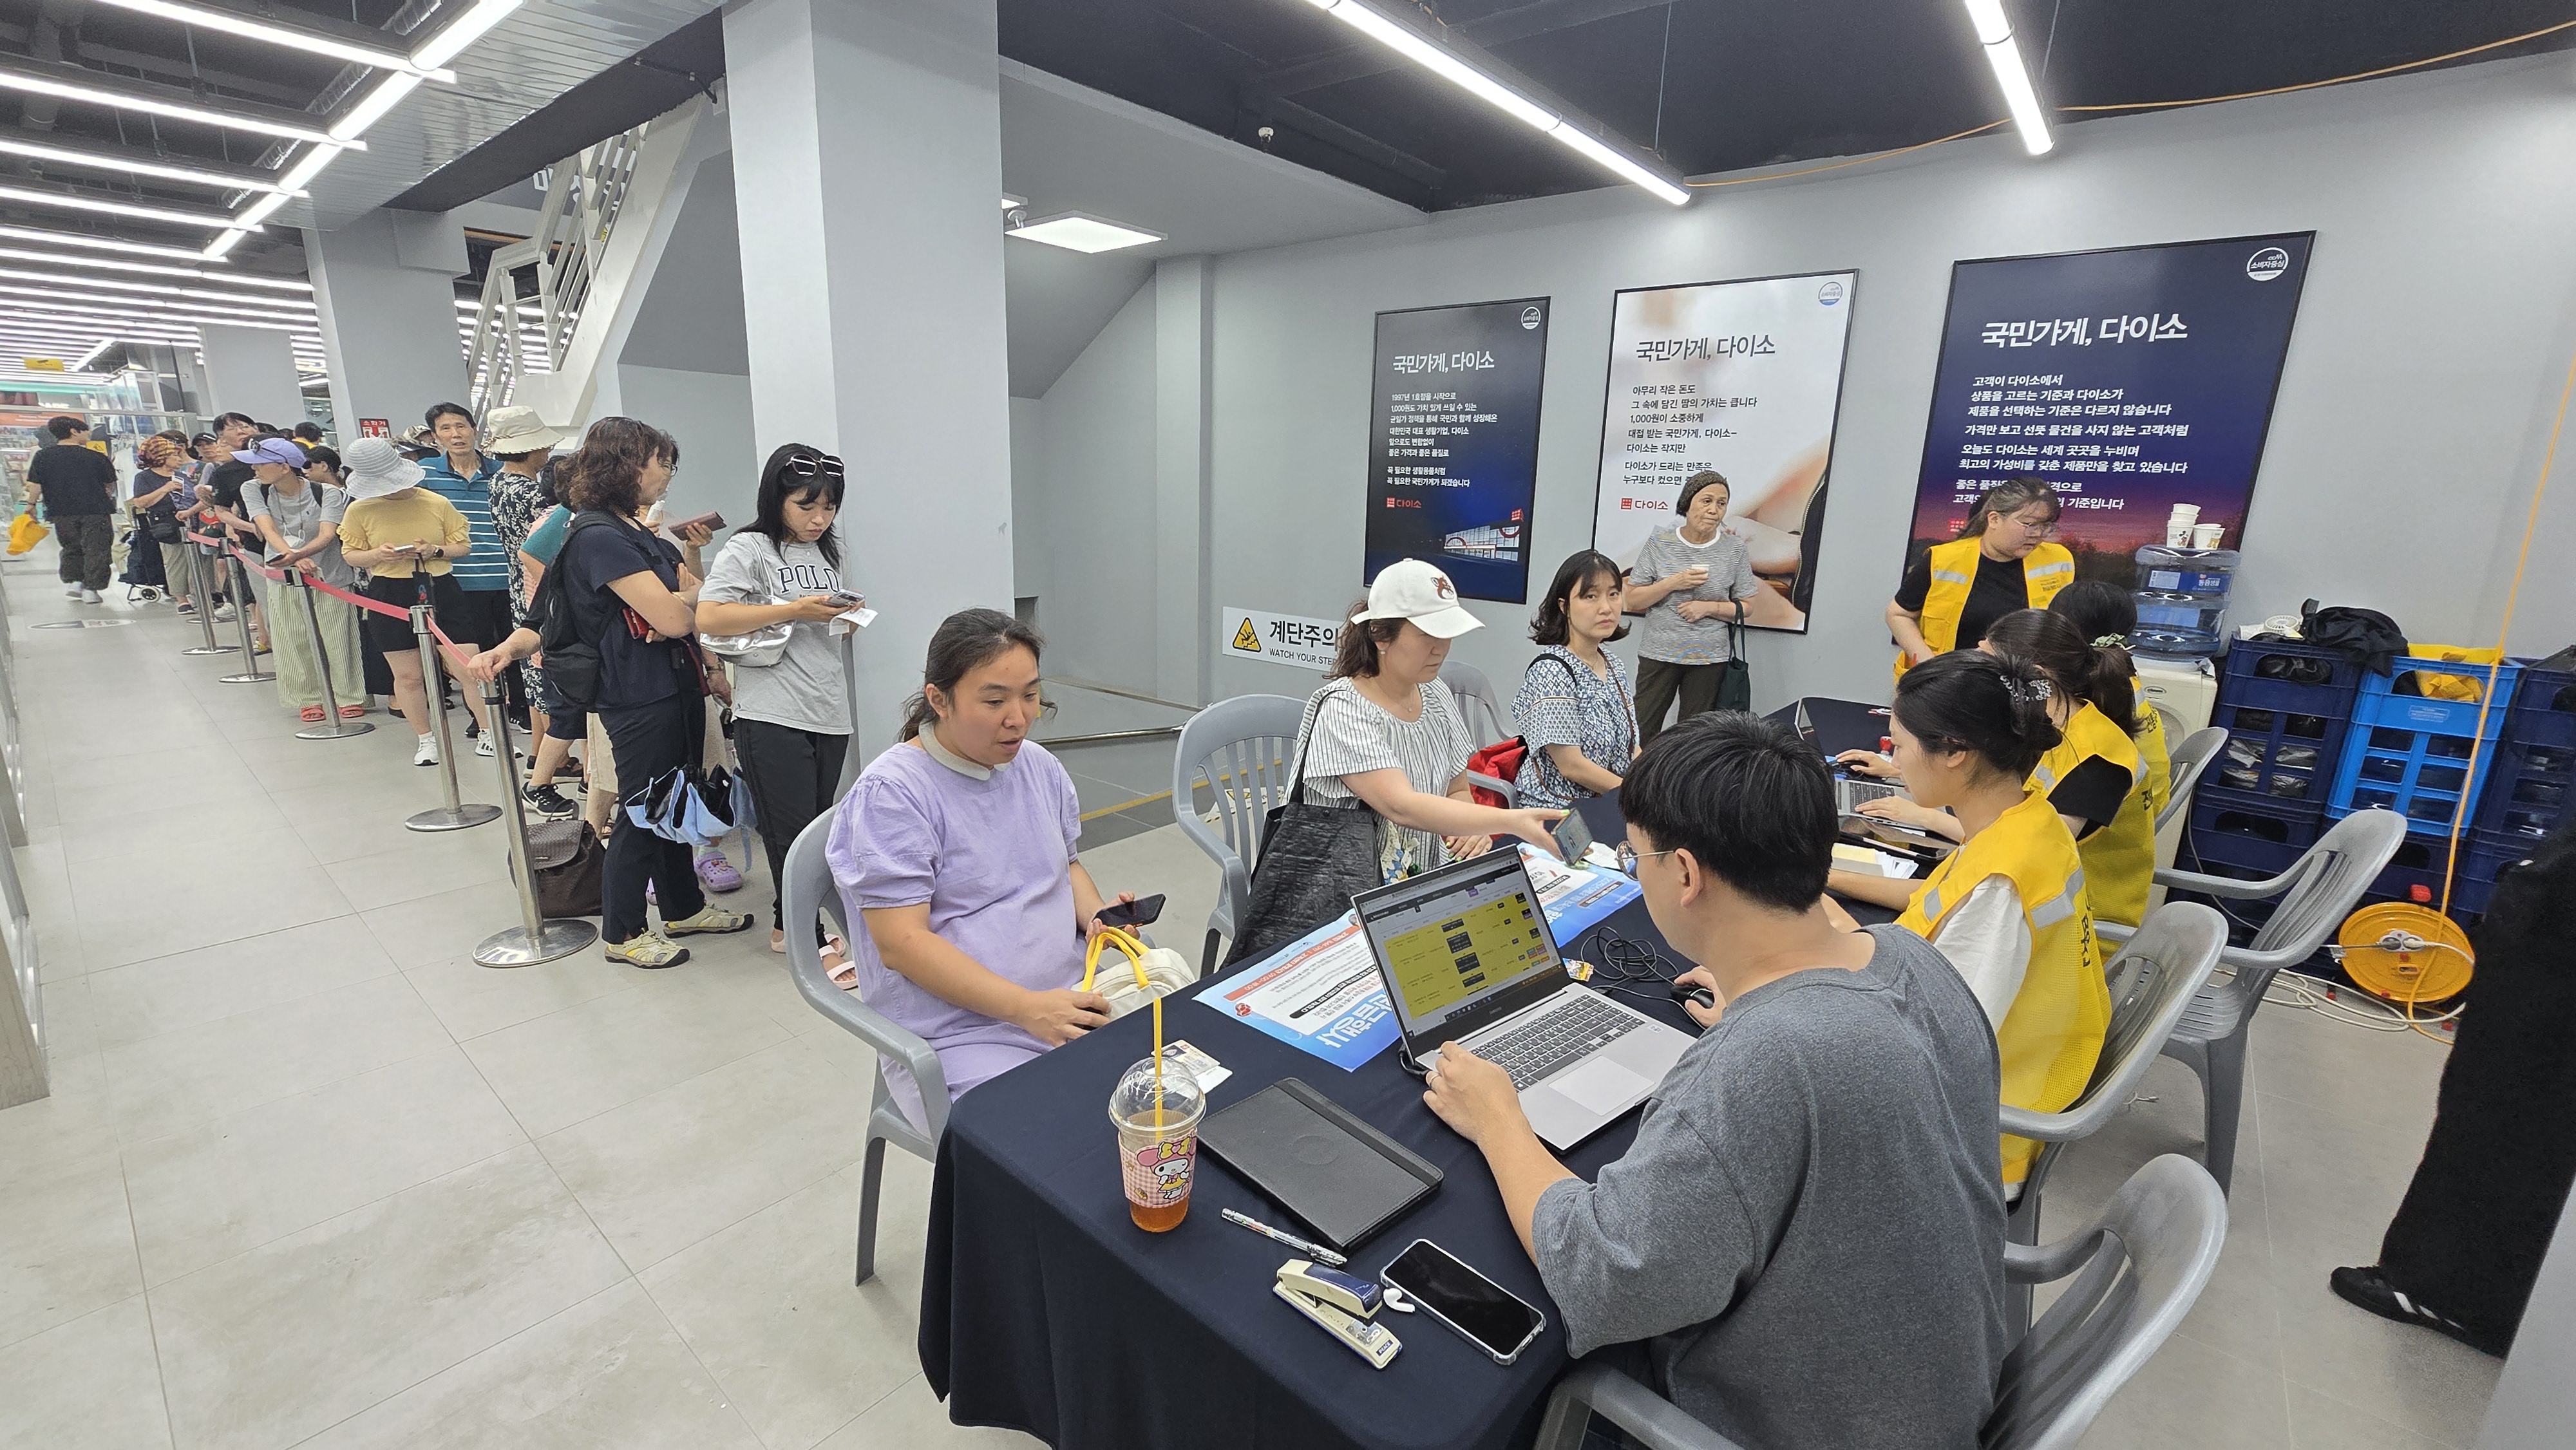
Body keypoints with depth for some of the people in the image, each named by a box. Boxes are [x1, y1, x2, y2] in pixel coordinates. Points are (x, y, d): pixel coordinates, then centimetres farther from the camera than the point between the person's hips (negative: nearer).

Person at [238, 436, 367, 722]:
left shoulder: (328, 494, -13)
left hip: (330, 576, -3)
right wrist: (291, 556, -36)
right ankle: (309, 699, 15)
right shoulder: (253, 490, -4)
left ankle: (350, 697, 10)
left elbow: (327, 535, -25)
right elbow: (268, 530, -17)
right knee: (295, 642, 5)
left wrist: (299, 554, -45)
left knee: (337, 640, -1)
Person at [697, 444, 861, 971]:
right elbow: (708, 618, -16)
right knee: (794, 833, -2)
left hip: (829, 711, 7)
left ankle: (788, 923, 28)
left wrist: (844, 615, 4)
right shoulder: (748, 549, -5)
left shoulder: (825, 551, 16)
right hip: (772, 717, -6)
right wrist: (793, 610, -19)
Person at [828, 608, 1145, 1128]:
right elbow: (901, 945, -16)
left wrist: (1097, 914, -1)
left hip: (1070, 1000, 6)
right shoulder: (889, 793, -12)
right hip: (956, 1038, -6)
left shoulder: (1040, 766, 9)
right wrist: (1027, 1008, -23)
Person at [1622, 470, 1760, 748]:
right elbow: (1633, 600, -1)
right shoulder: (1659, 543, -1)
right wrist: (1674, 583, -15)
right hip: (1659, 652, -1)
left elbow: (1746, 607, 6)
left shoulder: (1734, 549, 3)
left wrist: (1708, 607, -11)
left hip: (1710, 658, 1)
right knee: (1641, 732, -2)